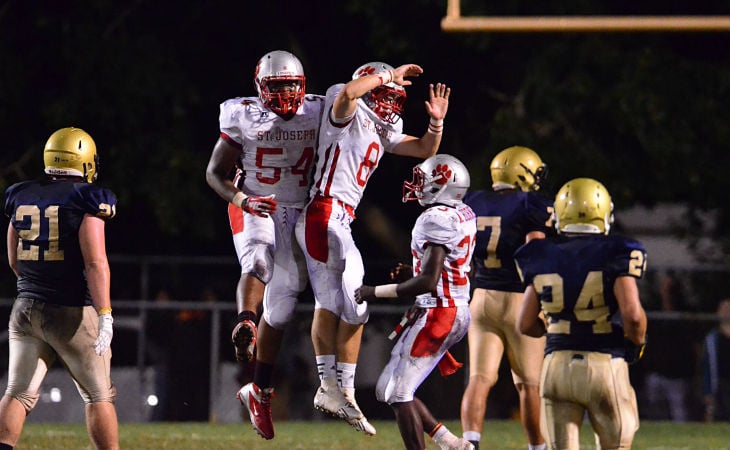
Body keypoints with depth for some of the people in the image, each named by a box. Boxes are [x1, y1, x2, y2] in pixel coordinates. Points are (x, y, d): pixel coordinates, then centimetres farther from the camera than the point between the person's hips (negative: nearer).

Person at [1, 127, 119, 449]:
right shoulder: (86, 199, -9)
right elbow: (95, 262, -18)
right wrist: (104, 314, -18)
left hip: (26, 309, 5)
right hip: (73, 312, -5)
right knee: (99, 396, 7)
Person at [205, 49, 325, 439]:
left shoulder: (317, 113, 0)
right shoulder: (244, 117, -8)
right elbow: (215, 172, -3)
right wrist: (241, 199, -20)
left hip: (297, 215, 3)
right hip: (254, 211, -3)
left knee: (281, 305, 4)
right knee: (258, 264, -35)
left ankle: (259, 392, 15)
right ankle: (245, 327, -61)